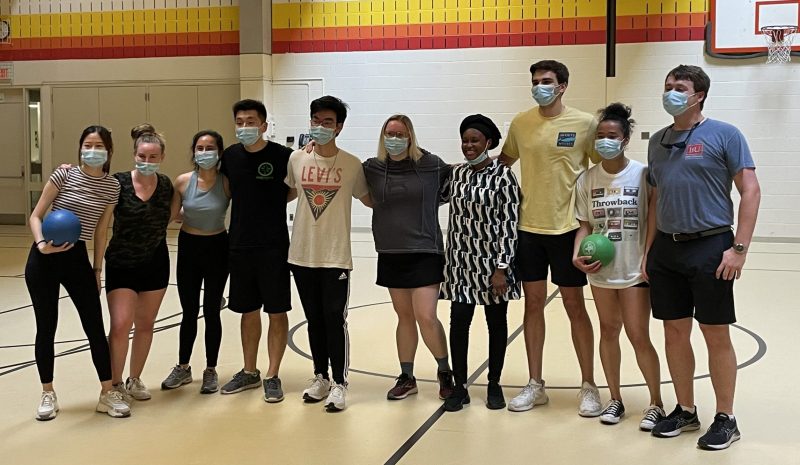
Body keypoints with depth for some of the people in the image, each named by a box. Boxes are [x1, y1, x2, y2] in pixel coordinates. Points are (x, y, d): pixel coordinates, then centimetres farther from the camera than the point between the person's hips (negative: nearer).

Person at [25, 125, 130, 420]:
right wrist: (41, 244, -21)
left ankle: (107, 394, 12)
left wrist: (97, 269, 10)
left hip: (78, 258, 2)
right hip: (45, 258, -2)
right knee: (46, 328, 5)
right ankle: (48, 394, 19)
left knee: (95, 328, 2)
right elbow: (36, 215, -4)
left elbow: (101, 231, 8)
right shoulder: (64, 175, -6)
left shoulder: (112, 187, 2)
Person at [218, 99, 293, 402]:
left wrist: (272, 202, -12)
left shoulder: (282, 156, -10)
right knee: (248, 311, 14)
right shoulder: (230, 156, 3)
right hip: (239, 245, 4)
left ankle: (273, 376, 15)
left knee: (276, 311, 3)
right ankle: (250, 372, 28)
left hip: (274, 247, -4)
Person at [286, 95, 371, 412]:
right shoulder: (296, 159, 2)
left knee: (335, 321, -1)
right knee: (314, 320, 14)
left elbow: (368, 199, 9)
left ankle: (339, 384, 11)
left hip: (336, 256, -3)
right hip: (302, 254, 3)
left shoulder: (352, 164, -5)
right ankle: (321, 378, 27)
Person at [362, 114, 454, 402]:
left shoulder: (432, 165, -5)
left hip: (425, 252, -3)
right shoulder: (372, 168, 2)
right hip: (390, 254, 3)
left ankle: (445, 371, 14)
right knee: (404, 316, 11)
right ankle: (406, 378, 24)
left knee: (426, 317, -8)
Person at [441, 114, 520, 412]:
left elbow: (510, 224, -11)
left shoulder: (503, 175, -9)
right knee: (458, 321, 1)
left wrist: (502, 268, -15)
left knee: (496, 322, 8)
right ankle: (460, 387, 12)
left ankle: (494, 385, 22)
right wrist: (450, 260, 10)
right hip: (461, 261, 4)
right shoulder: (457, 174, 6)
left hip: (493, 261, -4)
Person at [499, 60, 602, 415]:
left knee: (574, 305, 3)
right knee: (533, 303, 9)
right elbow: (504, 160, 18)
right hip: (529, 227, 3)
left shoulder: (585, 124, -6)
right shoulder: (521, 123, 3)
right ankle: (535, 385, 20)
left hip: (567, 227, -3)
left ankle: (588, 386, 16)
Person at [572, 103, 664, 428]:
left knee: (639, 336, -1)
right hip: (600, 270, 4)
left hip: (635, 269, -3)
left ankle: (656, 404, 15)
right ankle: (615, 399, 26)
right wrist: (577, 255, -10)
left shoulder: (642, 174, -9)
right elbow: (585, 225, 5)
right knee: (609, 331, 13)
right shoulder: (587, 179, 1)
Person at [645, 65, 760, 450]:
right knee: (675, 333, 11)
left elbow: (750, 191, -8)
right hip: (666, 249, 5)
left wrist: (739, 248, -14)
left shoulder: (724, 135, -5)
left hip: (710, 247, -5)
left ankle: (725, 419, 15)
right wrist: (648, 251, 12)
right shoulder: (657, 141, 12)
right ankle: (685, 411, 25)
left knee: (717, 336, 2)